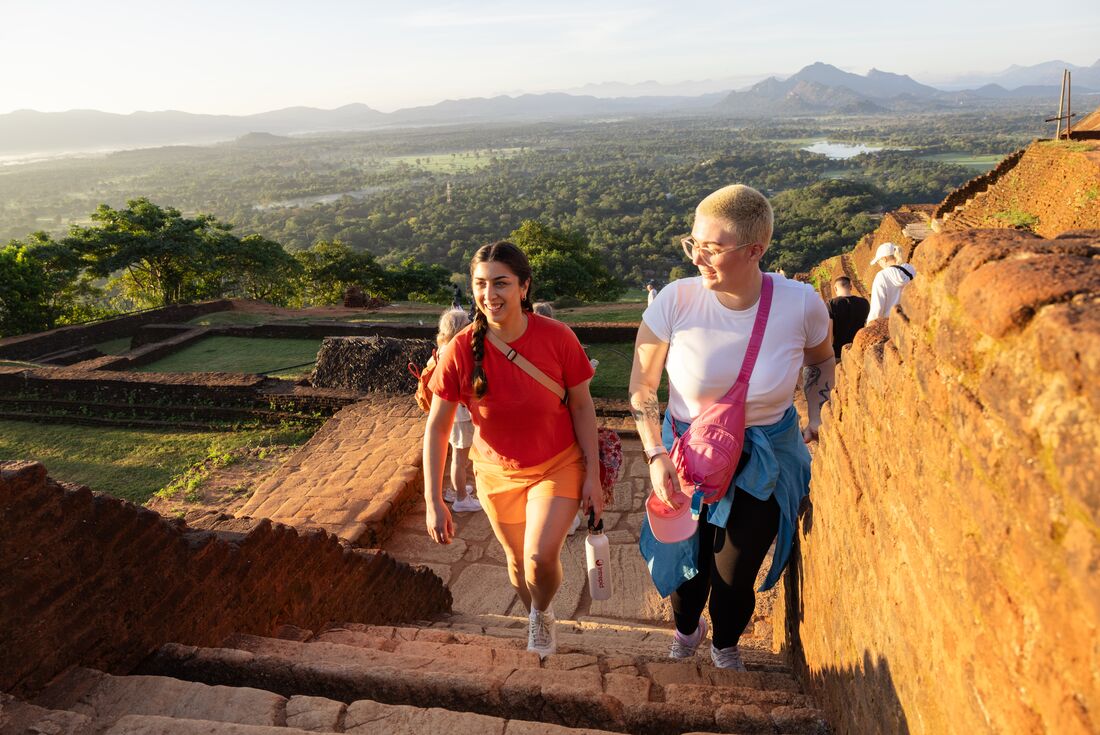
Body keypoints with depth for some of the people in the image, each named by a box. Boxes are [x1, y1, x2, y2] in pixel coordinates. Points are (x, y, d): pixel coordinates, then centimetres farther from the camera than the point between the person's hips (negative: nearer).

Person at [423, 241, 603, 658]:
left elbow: (582, 406, -8)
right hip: (498, 473, 2)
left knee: (541, 557, -19)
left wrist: (593, 476, -8)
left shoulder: (557, 338, -20)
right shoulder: (461, 350, -19)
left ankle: (543, 612, 18)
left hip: (558, 466, -2)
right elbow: (436, 427, -11)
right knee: (518, 560, 18)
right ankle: (537, 621, 51)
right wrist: (433, 501, -13)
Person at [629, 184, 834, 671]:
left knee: (737, 573, 11)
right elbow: (642, 386, -8)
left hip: (765, 463, 0)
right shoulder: (676, 300, -21)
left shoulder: (801, 303, -17)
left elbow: (821, 360, 8)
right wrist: (656, 455, -14)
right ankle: (687, 629, 54)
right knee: (685, 559, 16)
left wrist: (818, 416, -2)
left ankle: (725, 645, 48)